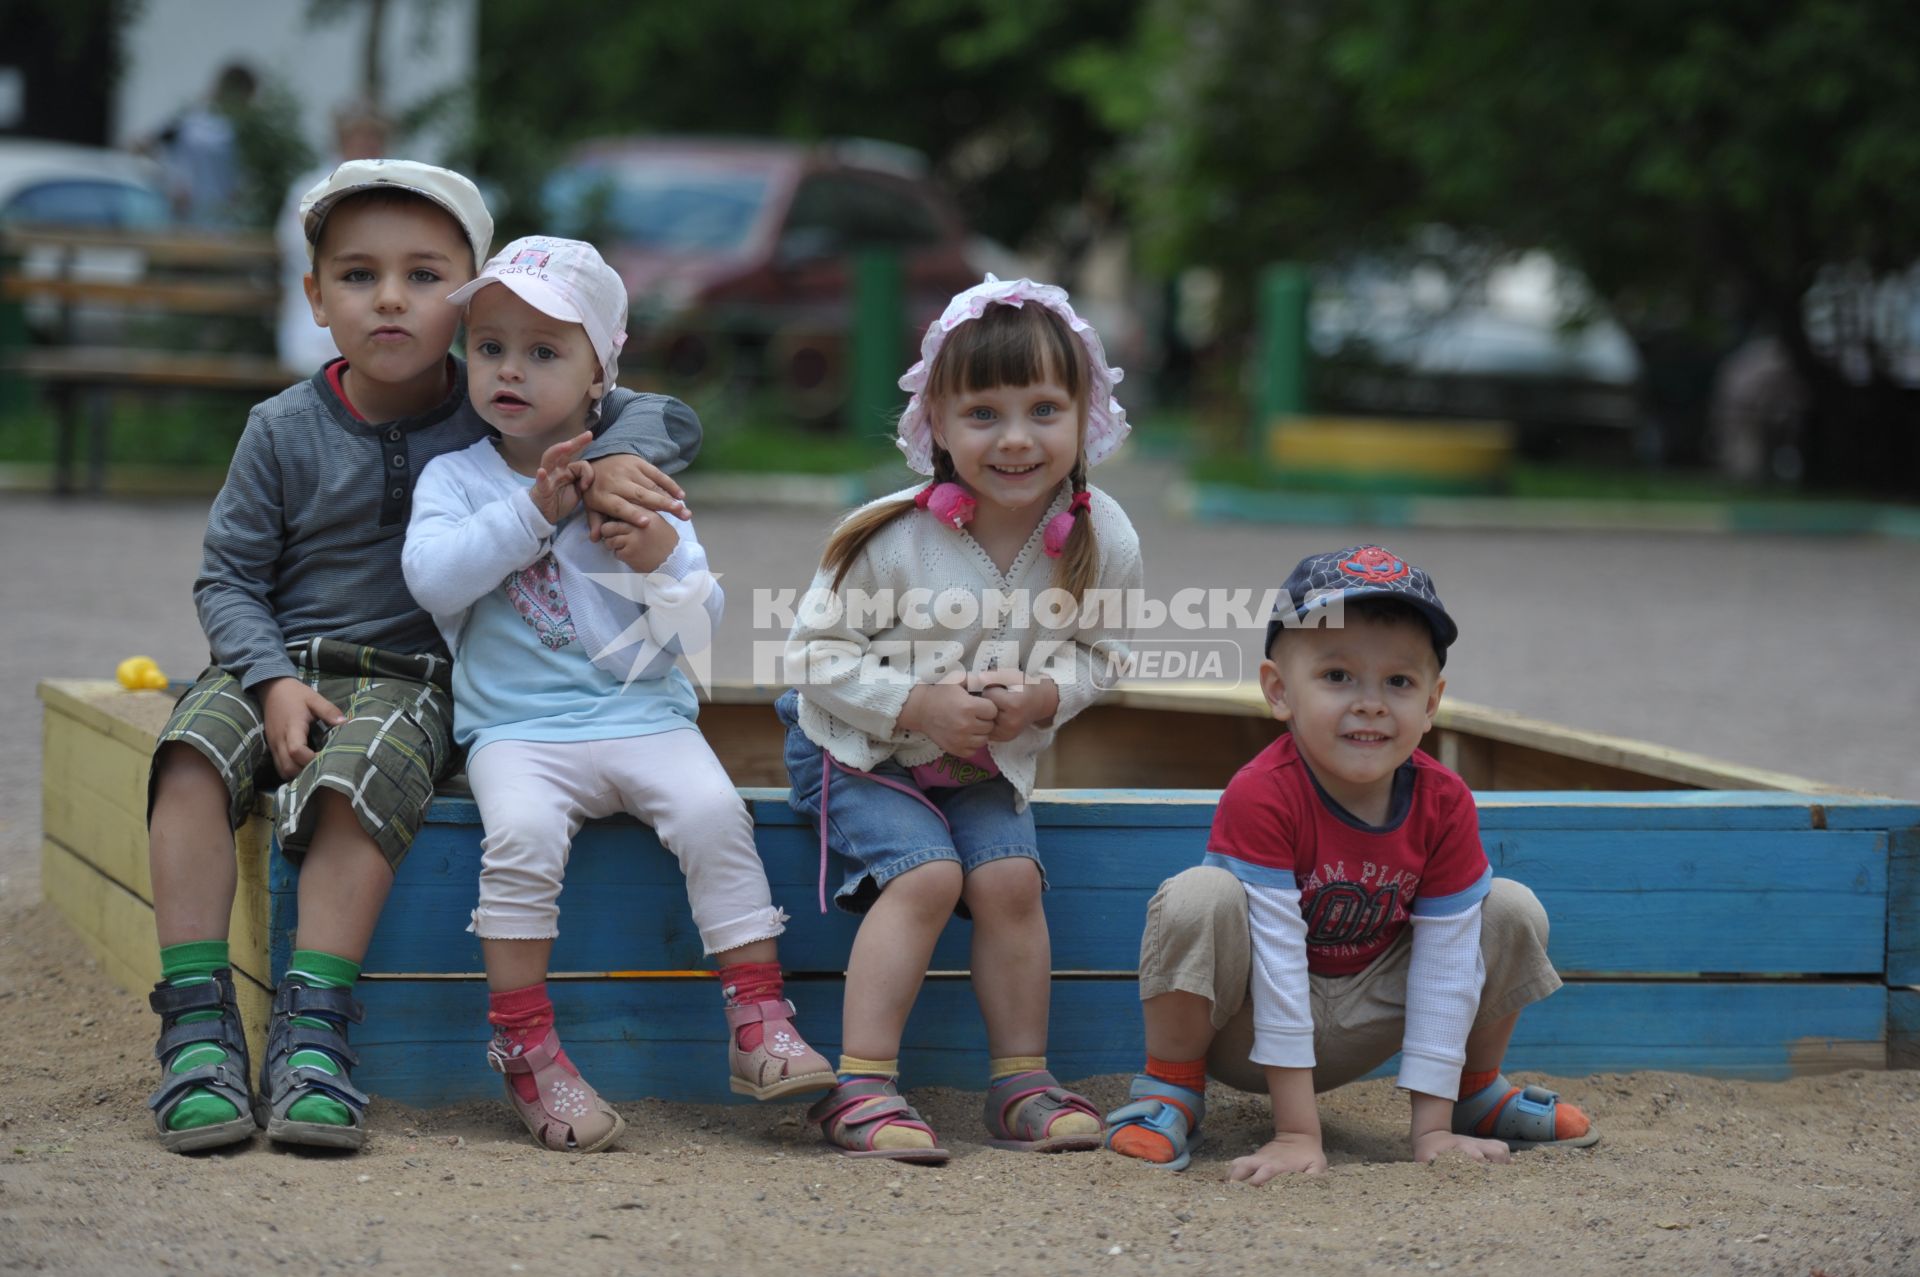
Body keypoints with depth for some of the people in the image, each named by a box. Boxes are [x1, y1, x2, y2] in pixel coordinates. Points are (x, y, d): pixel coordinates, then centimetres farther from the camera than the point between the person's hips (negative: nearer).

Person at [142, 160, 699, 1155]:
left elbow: (668, 421, 0)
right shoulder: (285, 430, 4)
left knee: (356, 781, -34)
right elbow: (228, 577, 5)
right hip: (283, 662, 1)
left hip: (411, 676, -1)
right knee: (194, 755, -29)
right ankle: (198, 1027, -30)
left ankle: (312, 1032, -33)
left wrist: (610, 463, -23)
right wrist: (274, 680, -13)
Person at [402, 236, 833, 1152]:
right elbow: (432, 576, -13)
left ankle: (758, 1023, -17)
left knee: (711, 809, -25)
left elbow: (703, 620, 5)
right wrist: (534, 510, -15)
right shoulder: (457, 477, 7)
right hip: (516, 726, -1)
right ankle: (525, 1048, -21)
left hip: (642, 714, 1)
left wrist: (662, 555, -16)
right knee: (521, 831, -31)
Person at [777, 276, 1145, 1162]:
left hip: (991, 762, 4)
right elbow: (814, 651, -15)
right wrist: (918, 704, -26)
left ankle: (1020, 1080, -3)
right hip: (863, 753, -4)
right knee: (925, 875, -23)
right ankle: (860, 1087, -21)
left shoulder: (1101, 540, -13)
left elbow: (1100, 649, 2)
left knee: (1009, 879, -17)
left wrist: (1045, 696, -19)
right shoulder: (892, 536, -23)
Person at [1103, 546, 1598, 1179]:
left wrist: (1433, 1128, -16)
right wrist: (1296, 1133, -31)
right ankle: (1171, 1089, -10)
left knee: (1514, 911, -9)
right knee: (1200, 898, -34)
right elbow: (1276, 960, -30)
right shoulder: (1261, 797, -28)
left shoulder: (1444, 806, -14)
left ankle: (1477, 1090, 16)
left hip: (1354, 1034, 4)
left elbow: (1445, 961, -13)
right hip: (1250, 1027, -4)